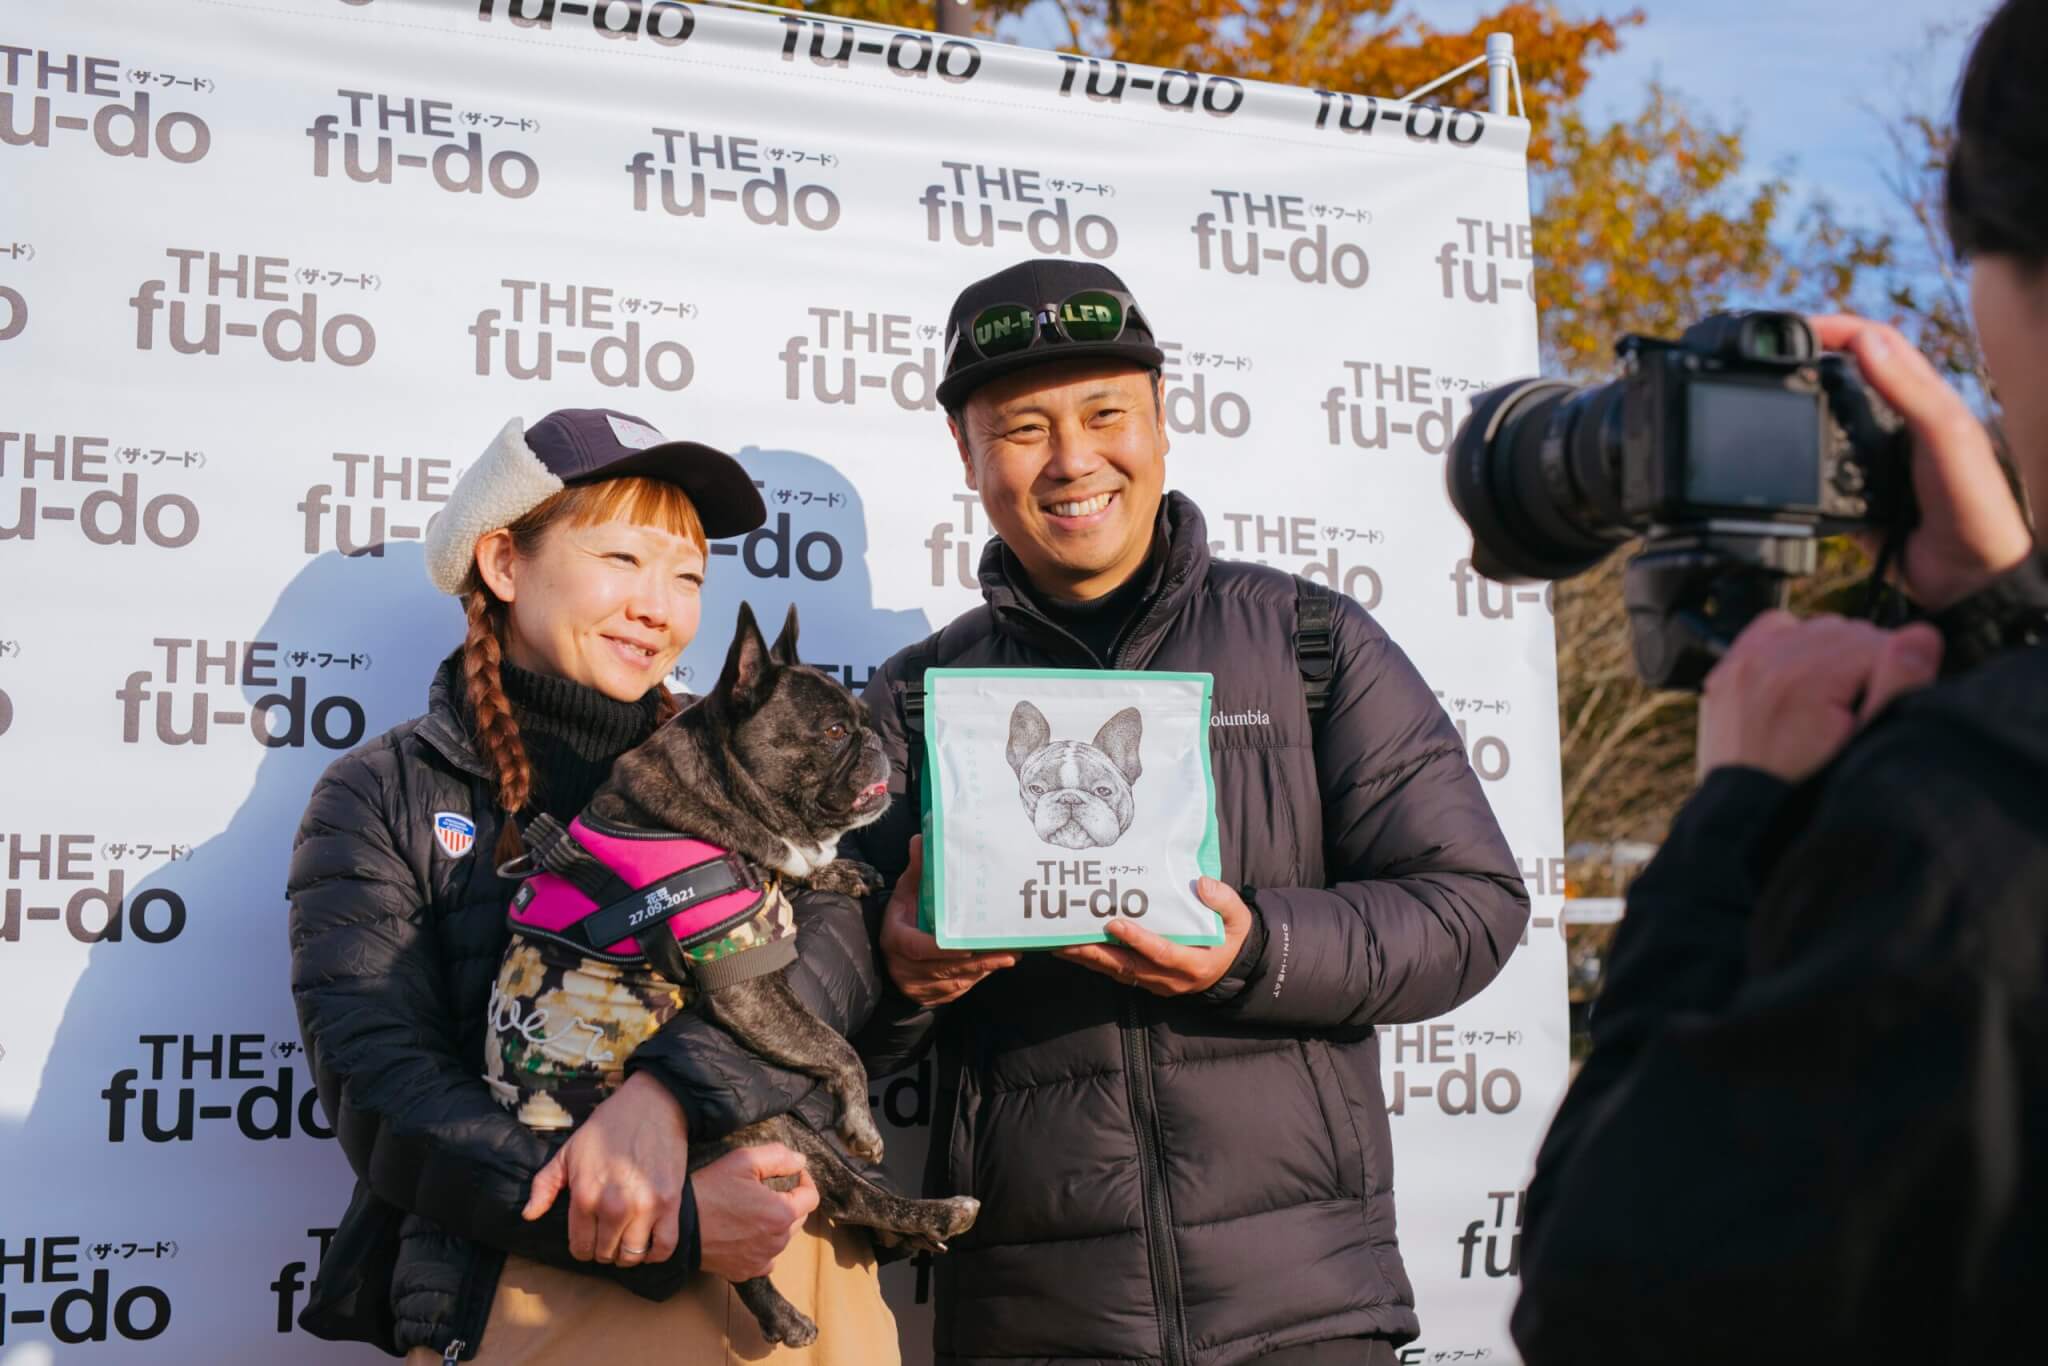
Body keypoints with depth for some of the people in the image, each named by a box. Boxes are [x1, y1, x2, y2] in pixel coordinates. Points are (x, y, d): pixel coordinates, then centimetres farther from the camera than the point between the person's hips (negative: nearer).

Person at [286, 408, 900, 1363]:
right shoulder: (381, 800, 3)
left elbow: (833, 942, -5)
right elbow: (383, 1100, -8)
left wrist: (665, 1090, -24)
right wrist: (676, 1230, -19)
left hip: (791, 1260, 3)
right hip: (534, 1278, -2)